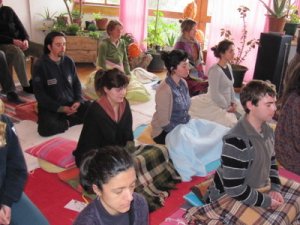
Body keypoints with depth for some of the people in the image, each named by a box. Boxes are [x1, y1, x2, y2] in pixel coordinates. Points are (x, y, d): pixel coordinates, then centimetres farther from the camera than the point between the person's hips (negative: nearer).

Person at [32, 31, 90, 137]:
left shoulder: (69, 61, 4)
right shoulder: (40, 65, -9)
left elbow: (76, 83, 11)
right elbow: (39, 93, -11)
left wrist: (78, 101, -8)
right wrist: (59, 108, -18)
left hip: (71, 103, 4)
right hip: (50, 107, -4)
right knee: (46, 128, -33)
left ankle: (63, 120, -8)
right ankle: (69, 122, -7)